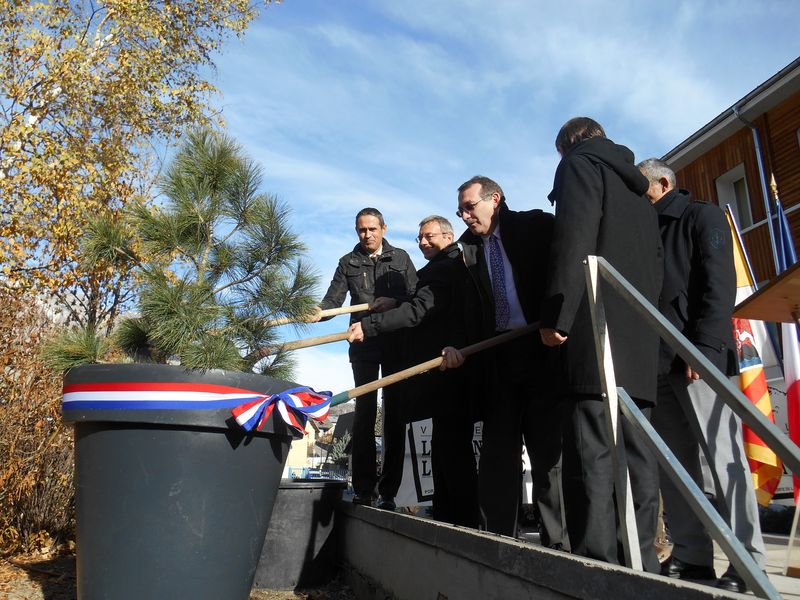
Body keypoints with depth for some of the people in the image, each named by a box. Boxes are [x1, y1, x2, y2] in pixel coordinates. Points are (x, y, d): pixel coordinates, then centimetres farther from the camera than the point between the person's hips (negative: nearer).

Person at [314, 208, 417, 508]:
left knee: (394, 413, 0)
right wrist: (319, 311, -20)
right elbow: (335, 297, 1)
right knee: (364, 411, -2)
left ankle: (388, 491, 5)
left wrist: (394, 302, -15)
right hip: (364, 342, 0)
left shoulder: (400, 258, 12)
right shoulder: (348, 262, 12)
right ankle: (363, 489, 3)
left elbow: (416, 295, 4)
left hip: (397, 341, 0)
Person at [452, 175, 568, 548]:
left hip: (543, 351, -4)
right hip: (497, 359, 4)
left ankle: (558, 542, 10)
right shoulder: (468, 250, 14)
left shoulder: (536, 226, 4)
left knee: (550, 449, 1)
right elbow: (470, 312, 10)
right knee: (498, 452, 6)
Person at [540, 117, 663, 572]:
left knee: (591, 456, -12)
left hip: (597, 331, -8)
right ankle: (641, 564, 10)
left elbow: (573, 240, -12)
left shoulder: (581, 163, 5)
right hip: (641, 338, 9)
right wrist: (644, 318, 19)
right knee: (636, 453, 7)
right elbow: (656, 262, 23)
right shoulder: (636, 185, 30)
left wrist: (555, 316, -14)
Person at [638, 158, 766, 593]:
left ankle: (747, 563, 2)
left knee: (724, 457, -6)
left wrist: (704, 347, -18)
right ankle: (691, 557, 13)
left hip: (699, 358, -7)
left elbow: (719, 284, -8)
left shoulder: (702, 217, 6)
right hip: (658, 362, 7)